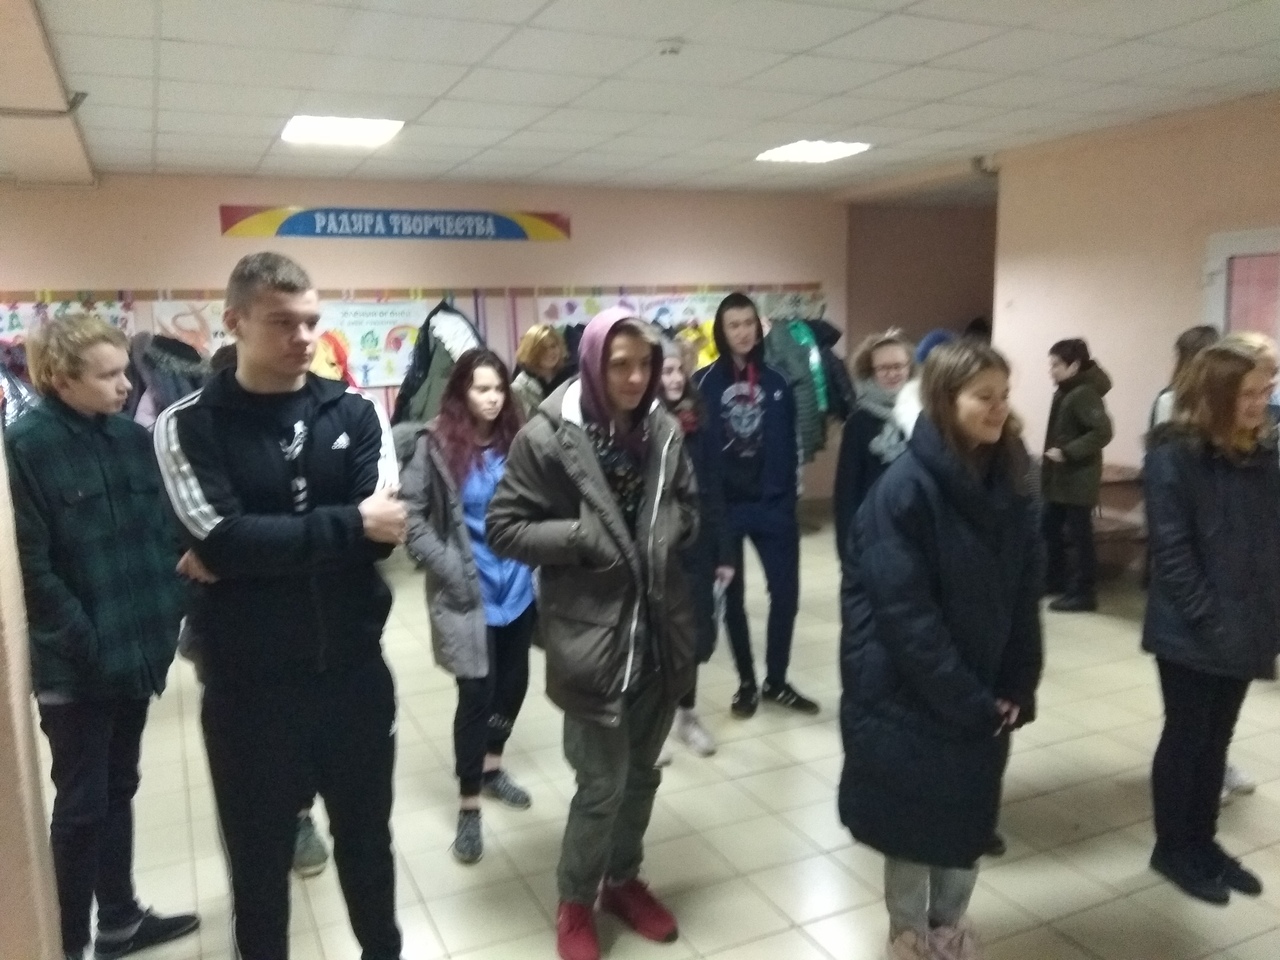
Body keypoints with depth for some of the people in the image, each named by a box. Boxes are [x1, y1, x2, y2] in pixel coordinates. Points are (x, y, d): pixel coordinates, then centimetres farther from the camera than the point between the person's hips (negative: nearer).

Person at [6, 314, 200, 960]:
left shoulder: (133, 438, 4)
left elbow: (163, 533, 8)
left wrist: (166, 615, -1)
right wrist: (86, 641, -15)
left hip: (136, 648, 6)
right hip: (75, 663, -6)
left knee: (119, 789, 18)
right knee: (81, 805, 7)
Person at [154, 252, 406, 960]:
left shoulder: (356, 412, 0)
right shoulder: (187, 426, -6)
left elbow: (386, 531, -13)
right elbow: (223, 539, -20)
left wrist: (261, 552, -17)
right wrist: (350, 523, -19)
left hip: (354, 668, 2)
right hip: (248, 683, -2)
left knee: (367, 836, 20)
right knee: (259, 854, 15)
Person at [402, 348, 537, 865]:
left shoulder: (514, 439, 2)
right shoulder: (435, 444, -10)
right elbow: (411, 516, -10)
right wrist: (449, 568, -15)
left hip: (518, 586, 5)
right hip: (468, 592, -5)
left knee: (514, 680, 15)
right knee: (477, 692, -1)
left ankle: (492, 767, 40)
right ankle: (468, 807, 16)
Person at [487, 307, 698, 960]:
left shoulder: (664, 430, 1)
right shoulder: (548, 436, -13)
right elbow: (504, 529, -9)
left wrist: (669, 531, -6)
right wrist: (581, 537, -19)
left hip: (659, 629, 5)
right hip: (592, 635, -5)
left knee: (642, 773, 19)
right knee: (603, 783, 4)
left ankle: (623, 880, 43)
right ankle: (574, 903, 31)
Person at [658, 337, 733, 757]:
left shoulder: (696, 421, 5)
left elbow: (714, 490, 7)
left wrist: (724, 552, 6)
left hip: (696, 546, 4)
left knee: (694, 631, 11)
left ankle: (687, 714, 29)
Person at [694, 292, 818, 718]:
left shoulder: (775, 381, 6)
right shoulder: (705, 382, -3)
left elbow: (789, 443, 7)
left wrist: (789, 493, 2)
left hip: (773, 504, 2)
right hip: (725, 505, -2)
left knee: (786, 592, 3)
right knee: (733, 597, 9)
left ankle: (776, 681, 21)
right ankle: (746, 683, 25)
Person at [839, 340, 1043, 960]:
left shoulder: (1010, 487, -1)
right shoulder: (905, 489, -20)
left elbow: (1025, 596, 3)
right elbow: (904, 612, -21)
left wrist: (1017, 687, -3)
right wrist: (965, 697, -17)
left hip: (984, 694, 6)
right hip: (909, 695, -5)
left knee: (970, 813, 18)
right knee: (912, 816, 12)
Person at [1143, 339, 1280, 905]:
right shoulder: (1174, 456, -14)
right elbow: (1171, 550, -17)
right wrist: (1209, 620, -18)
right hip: (1192, 631, -6)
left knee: (1217, 738, 17)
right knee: (1185, 738, 8)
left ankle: (1202, 842, 34)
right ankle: (1172, 849, 25)